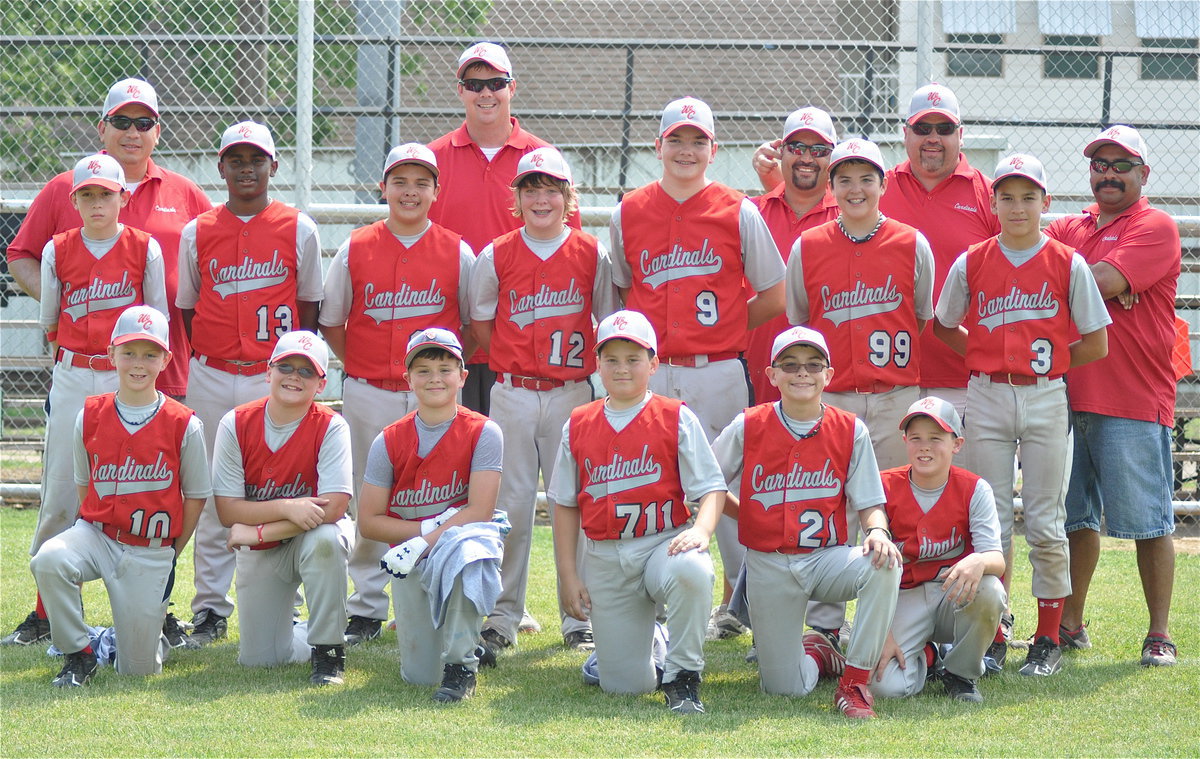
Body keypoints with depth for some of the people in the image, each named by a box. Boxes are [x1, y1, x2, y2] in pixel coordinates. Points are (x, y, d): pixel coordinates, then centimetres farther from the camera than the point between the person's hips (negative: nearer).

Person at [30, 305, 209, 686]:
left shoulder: (184, 425, -8)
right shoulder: (90, 416, 0)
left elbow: (196, 496, 1)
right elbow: (83, 483, 12)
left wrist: (170, 554, 4)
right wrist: (91, 537, 6)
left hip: (151, 553, -2)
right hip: (97, 531, 2)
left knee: (140, 669, -3)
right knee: (49, 560, -34)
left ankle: (156, 626, 35)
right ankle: (78, 655, -12)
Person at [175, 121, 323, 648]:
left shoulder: (299, 229, 3)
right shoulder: (197, 233, 6)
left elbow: (309, 307, 7)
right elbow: (187, 308, 13)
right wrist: (207, 358, 4)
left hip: (278, 380, -1)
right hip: (212, 381, 1)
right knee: (213, 495, 3)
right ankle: (210, 609, 9)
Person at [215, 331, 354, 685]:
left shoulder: (331, 427, -18)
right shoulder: (236, 424, -13)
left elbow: (333, 508, -27)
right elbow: (227, 510, -15)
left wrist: (257, 531, -25)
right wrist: (287, 508, -30)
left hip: (313, 539, -2)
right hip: (259, 555, 2)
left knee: (324, 538, -39)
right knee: (257, 660, -5)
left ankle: (329, 649, -20)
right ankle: (296, 632, 32)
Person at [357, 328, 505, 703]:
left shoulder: (483, 433, -8)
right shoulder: (389, 442, -1)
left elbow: (480, 512, -15)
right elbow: (369, 521, -2)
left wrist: (424, 544, -23)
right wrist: (429, 527, -14)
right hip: (408, 558, 3)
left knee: (464, 547, -42)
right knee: (419, 676, -3)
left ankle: (461, 665, -27)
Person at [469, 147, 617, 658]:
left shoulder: (592, 255, 1)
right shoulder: (496, 257, 1)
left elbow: (609, 324, 6)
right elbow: (481, 322, 9)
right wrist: (516, 365, 3)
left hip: (572, 393, 0)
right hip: (512, 395, 0)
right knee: (511, 504, 1)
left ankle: (578, 618, 10)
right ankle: (503, 617, 8)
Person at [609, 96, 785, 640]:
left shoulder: (739, 213, 2)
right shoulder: (628, 213, 8)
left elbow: (773, 296, 7)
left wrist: (722, 327, 2)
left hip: (718, 373, -2)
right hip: (649, 374, 2)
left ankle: (738, 601, 12)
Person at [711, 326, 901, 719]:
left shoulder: (850, 430, -1)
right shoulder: (747, 427, -2)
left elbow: (869, 503, -1)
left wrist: (877, 531, -22)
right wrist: (747, 515, 0)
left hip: (828, 557, 0)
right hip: (769, 567, 0)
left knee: (884, 564, -35)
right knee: (785, 688, -6)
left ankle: (854, 683, -21)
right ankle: (817, 654, 34)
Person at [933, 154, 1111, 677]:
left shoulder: (1068, 264, -1)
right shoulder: (971, 264, 4)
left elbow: (1095, 344, 2)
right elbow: (945, 326, 15)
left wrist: (1048, 359, -2)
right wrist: (990, 357, 6)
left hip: (1045, 398, -1)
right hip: (987, 398, 1)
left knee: (1045, 524, 1)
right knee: (991, 522, 3)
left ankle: (1049, 639, 8)